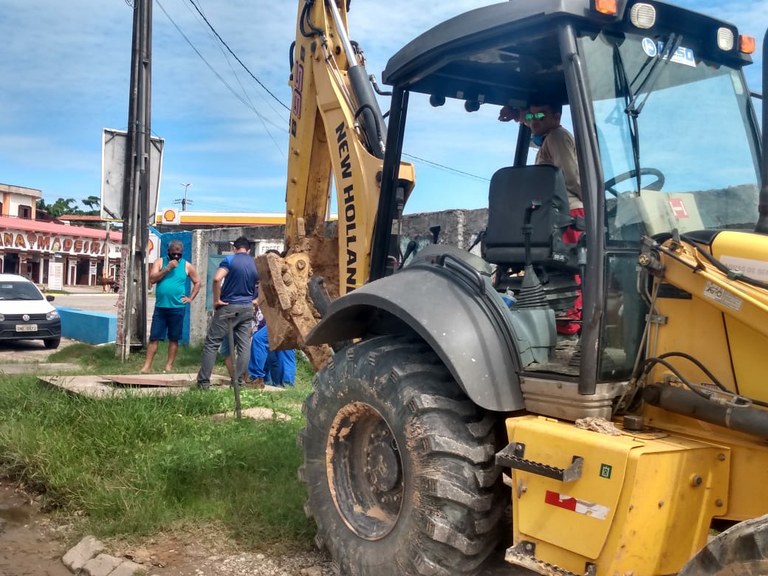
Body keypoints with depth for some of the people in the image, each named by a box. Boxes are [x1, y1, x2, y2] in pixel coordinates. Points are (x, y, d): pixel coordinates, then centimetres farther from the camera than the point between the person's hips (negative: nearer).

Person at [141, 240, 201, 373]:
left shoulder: (187, 266, 4)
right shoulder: (159, 262, 4)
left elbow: (197, 282, 13)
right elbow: (152, 279, -8)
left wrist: (190, 298, 3)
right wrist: (167, 268, -14)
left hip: (177, 308, 0)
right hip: (160, 307, 0)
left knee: (174, 339, 5)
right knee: (154, 337, 0)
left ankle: (169, 365, 12)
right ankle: (147, 366, 3)